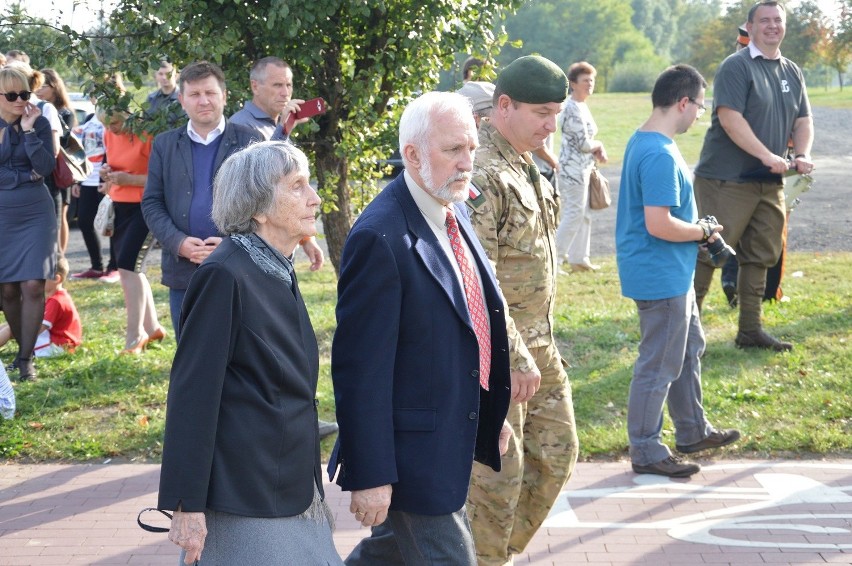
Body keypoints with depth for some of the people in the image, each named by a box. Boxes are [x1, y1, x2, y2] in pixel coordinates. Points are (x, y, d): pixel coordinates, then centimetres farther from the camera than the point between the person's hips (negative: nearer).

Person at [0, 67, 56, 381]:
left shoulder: (40, 123, -1)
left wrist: (28, 130, -16)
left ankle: (26, 358, -2)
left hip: (36, 215, -1)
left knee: (33, 286, -8)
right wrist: (26, 176, -9)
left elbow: (46, 168, -11)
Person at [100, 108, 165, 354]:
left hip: (144, 207, -8)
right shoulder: (109, 135, 6)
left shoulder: (147, 134, -17)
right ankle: (152, 328, 24)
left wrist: (128, 179, -25)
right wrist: (108, 171, -1)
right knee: (130, 269, 11)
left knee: (127, 267, -13)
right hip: (120, 207, 8)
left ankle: (135, 338, -6)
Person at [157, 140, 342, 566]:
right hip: (246, 501, -8)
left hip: (291, 492, 8)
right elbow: (193, 395, -18)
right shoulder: (225, 274, -17)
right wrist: (187, 506, -19)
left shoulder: (278, 271, 10)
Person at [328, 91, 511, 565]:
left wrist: (492, 414, 21)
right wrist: (371, 473, -22)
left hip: (455, 433, 9)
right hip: (413, 449, -9)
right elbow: (362, 368, -23)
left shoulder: (454, 213, 4)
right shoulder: (380, 239, -24)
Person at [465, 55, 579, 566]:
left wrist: (541, 345, 19)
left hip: (539, 342, 10)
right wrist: (517, 360, -22)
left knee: (556, 454, 16)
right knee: (498, 473, 0)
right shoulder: (482, 176, -20)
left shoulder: (529, 166, 11)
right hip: (495, 350, -10)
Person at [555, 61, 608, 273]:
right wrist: (599, 145, 0)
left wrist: (597, 151, 2)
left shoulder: (581, 106, 14)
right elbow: (583, 143, -20)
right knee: (573, 214, -8)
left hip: (583, 168, 10)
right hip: (573, 169, -10)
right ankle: (555, 258, -3)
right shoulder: (573, 109, -17)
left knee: (584, 214, 13)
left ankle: (579, 258, 20)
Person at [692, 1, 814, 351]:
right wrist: (767, 155, -25)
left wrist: (803, 155, -3)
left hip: (770, 182, 8)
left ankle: (750, 330, 22)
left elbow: (803, 120, 17)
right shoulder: (736, 66, -9)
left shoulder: (792, 72, 14)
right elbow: (730, 117, -19)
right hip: (727, 180, -8)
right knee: (708, 253, -6)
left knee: (760, 257, 12)